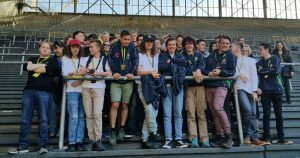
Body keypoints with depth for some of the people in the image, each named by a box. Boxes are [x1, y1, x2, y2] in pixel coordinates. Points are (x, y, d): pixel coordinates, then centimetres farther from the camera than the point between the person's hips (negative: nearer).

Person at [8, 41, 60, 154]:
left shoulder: (53, 61, 13)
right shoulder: (32, 59, 22)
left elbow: (49, 69, -10)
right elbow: (26, 67, 1)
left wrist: (33, 67, 1)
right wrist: (42, 65, -2)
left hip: (44, 92, -3)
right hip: (29, 91, 3)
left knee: (43, 119, -4)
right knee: (25, 119, 1)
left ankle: (42, 145, 1)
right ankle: (23, 146, 7)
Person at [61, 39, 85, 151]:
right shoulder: (65, 59, 13)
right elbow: (64, 73, 0)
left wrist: (80, 80, -13)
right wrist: (72, 73, -21)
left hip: (83, 89, 2)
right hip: (72, 90, -2)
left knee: (81, 116, 0)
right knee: (74, 116, -10)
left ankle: (79, 141, 3)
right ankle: (72, 143, -6)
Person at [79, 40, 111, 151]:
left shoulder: (104, 60, 10)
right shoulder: (86, 60, 18)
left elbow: (109, 73, 1)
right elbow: (80, 72, 7)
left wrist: (98, 73, -10)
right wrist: (87, 71, -13)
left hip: (99, 88, -3)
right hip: (86, 88, 3)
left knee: (97, 114, -13)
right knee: (88, 114, 0)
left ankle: (98, 140, -10)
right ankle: (91, 140, 5)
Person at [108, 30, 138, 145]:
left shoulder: (132, 48, 5)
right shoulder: (114, 47, 2)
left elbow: (135, 61, -1)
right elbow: (110, 61, -4)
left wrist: (131, 72, -16)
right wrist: (114, 72, -18)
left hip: (128, 80, 2)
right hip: (116, 80, -1)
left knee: (125, 105, 7)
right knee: (115, 105, -10)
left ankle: (122, 129, 19)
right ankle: (112, 131, -4)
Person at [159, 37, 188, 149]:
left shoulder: (179, 55, 21)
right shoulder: (162, 55, 14)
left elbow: (185, 62, -1)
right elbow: (161, 66, -6)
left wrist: (171, 61, -5)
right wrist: (176, 64, -6)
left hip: (178, 85, 2)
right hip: (166, 85, -2)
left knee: (178, 113, -1)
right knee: (167, 114, -6)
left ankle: (179, 139, 2)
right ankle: (168, 140, -3)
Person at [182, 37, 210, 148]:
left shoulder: (199, 54, 21)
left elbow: (202, 66, 4)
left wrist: (198, 70, -18)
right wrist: (193, 73, -15)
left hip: (200, 85, 1)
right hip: (188, 86, 0)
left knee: (201, 113, -5)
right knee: (190, 113, -9)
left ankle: (204, 139, -7)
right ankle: (193, 139, -12)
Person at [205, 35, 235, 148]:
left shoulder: (230, 55, 8)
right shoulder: (211, 56, 18)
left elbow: (232, 71, 0)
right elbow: (205, 68, 13)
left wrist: (220, 72, -15)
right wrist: (208, 73, -9)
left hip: (221, 84, -5)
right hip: (209, 85, 5)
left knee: (217, 107, -25)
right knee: (214, 112, 4)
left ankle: (228, 134, -13)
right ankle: (220, 136, 13)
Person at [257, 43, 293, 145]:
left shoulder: (275, 59, 5)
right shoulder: (259, 63, 12)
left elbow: (276, 71, -12)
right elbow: (256, 76, 3)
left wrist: (263, 70, -4)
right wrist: (257, 87, -12)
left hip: (276, 90, -1)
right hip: (265, 91, 1)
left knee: (279, 114, 3)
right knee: (266, 115, 0)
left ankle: (281, 138, 10)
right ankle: (267, 138, 2)